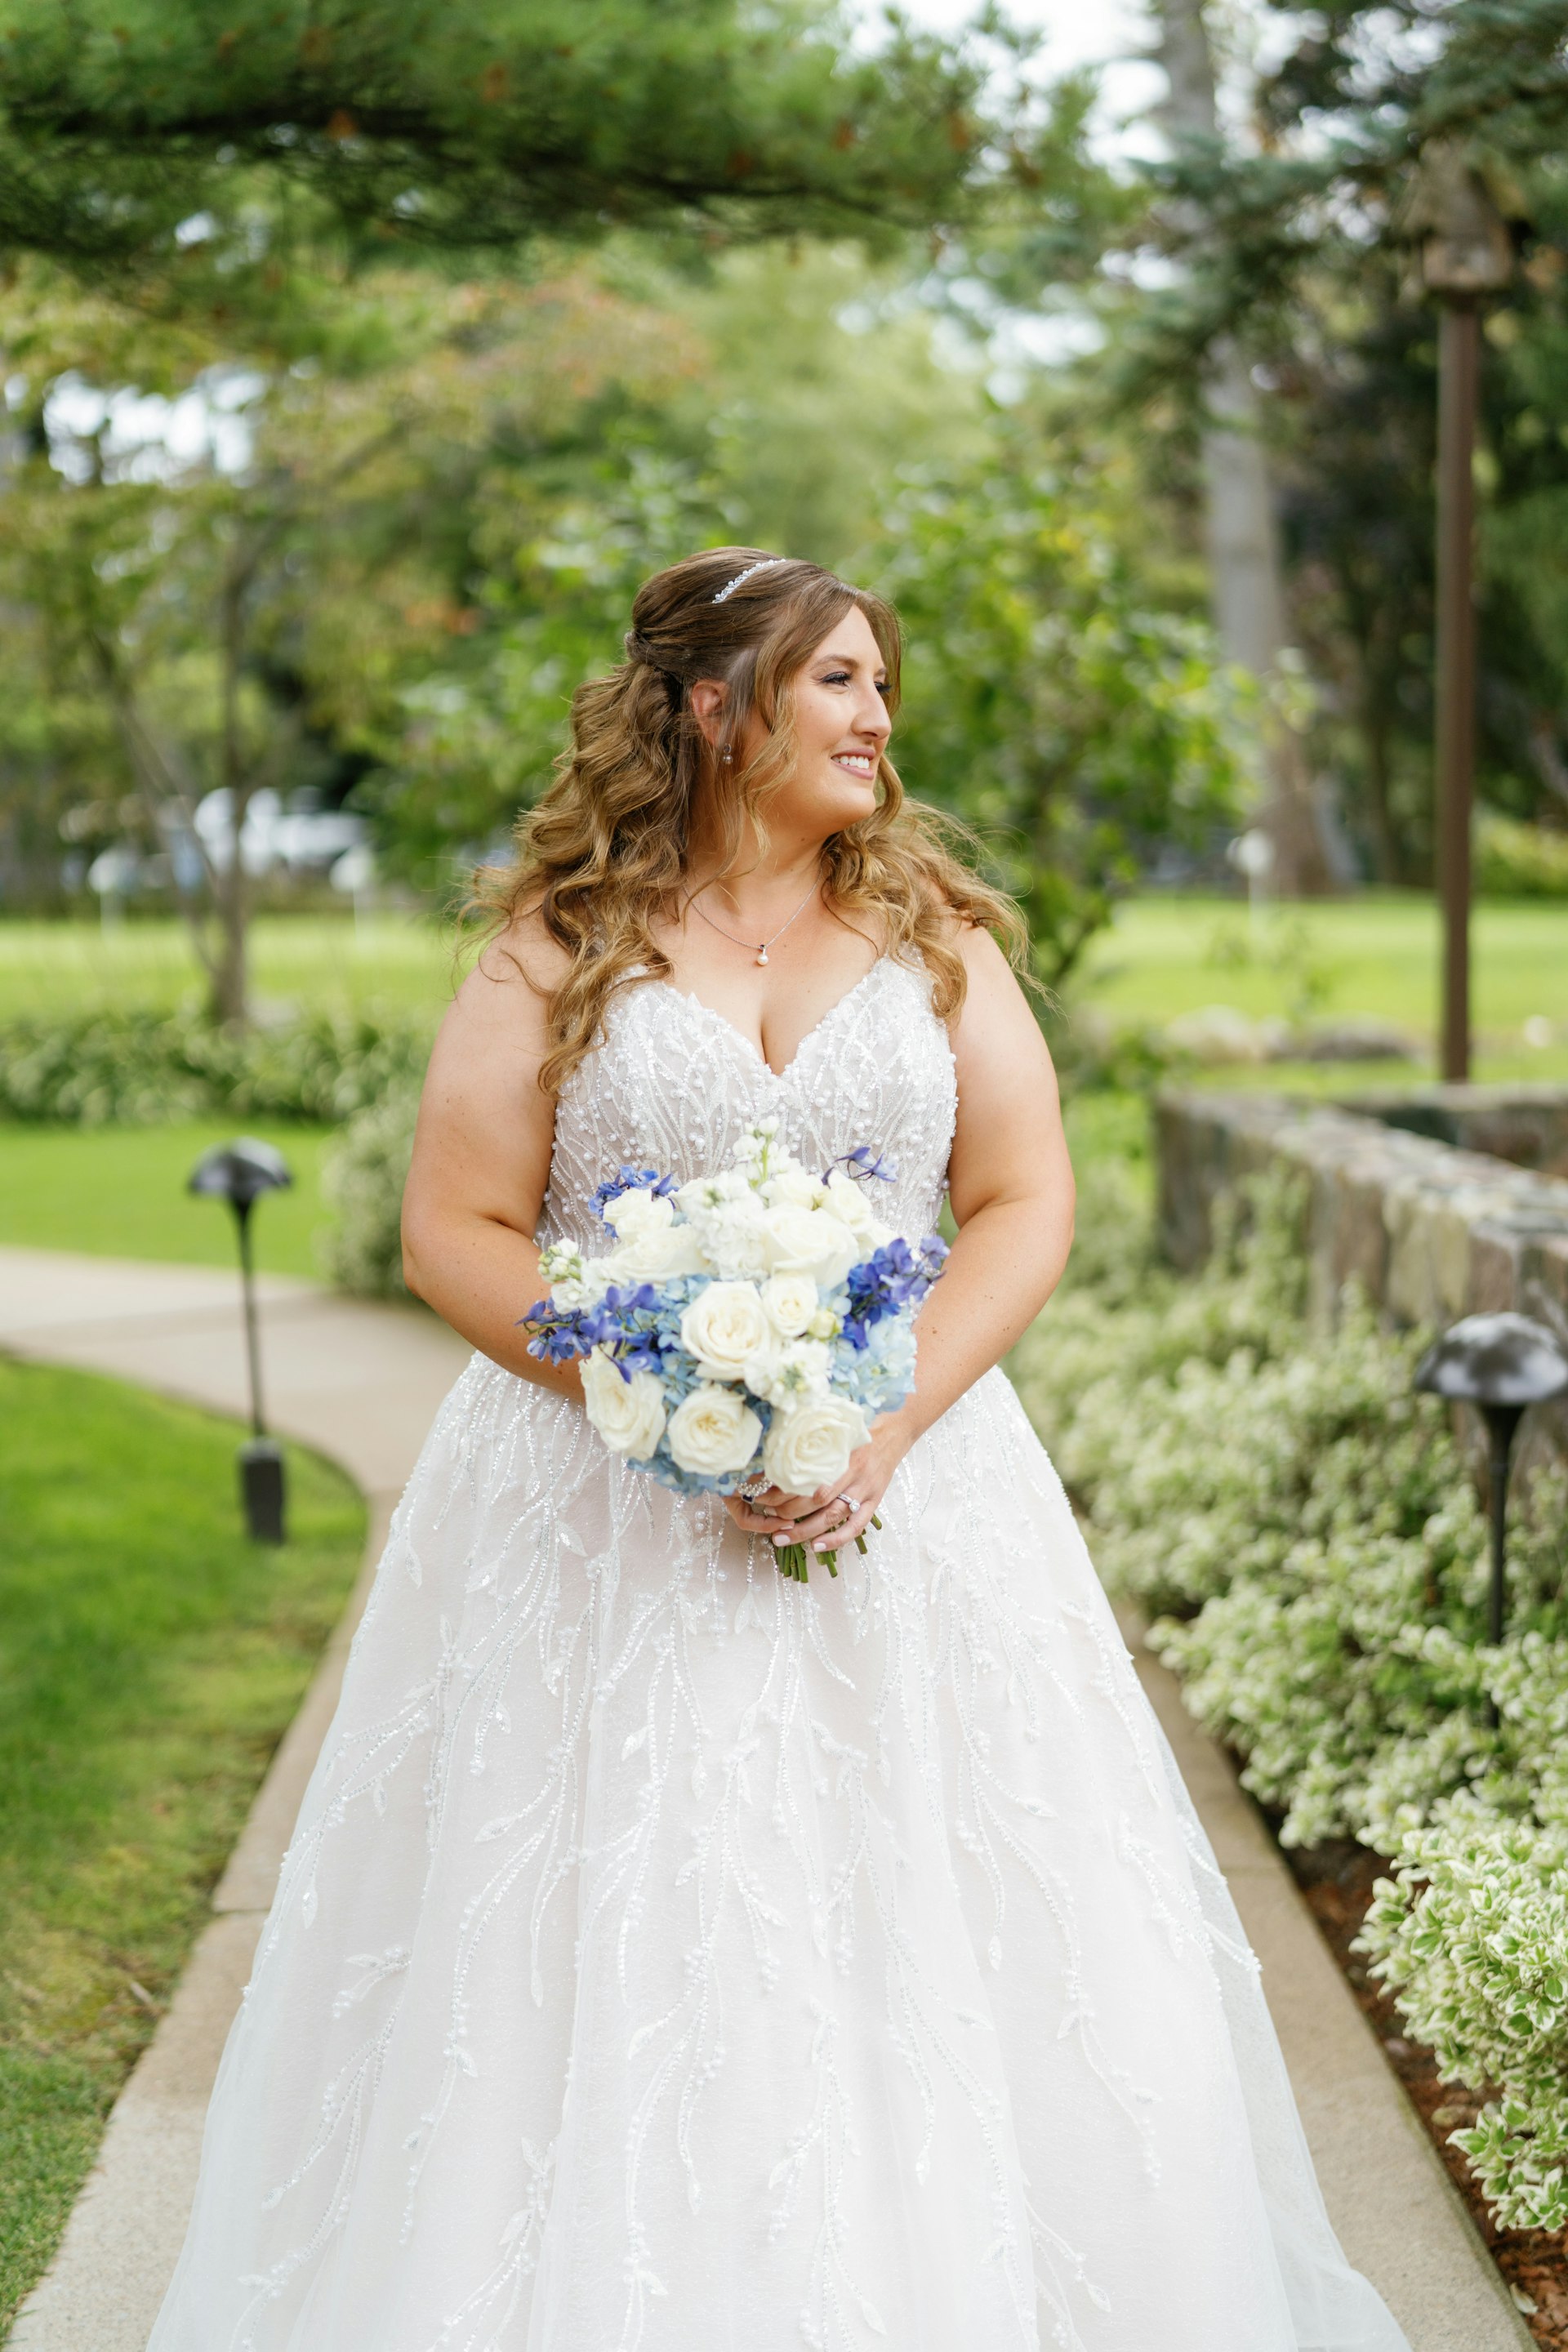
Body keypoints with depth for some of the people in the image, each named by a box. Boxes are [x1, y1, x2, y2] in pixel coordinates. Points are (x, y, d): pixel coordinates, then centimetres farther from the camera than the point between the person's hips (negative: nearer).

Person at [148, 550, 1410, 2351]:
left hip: (904, 1491, 2)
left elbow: (1026, 1205, 3)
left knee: (917, 1945, 2)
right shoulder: (558, 949, 1)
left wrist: (887, 1421, -12)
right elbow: (455, 1234, -2)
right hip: (606, 1514, -2)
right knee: (611, 1951, -1)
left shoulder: (936, 931, 8)